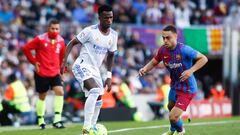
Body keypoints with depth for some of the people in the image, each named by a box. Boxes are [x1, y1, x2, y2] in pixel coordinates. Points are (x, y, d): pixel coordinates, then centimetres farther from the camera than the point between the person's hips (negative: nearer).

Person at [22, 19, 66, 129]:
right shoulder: (40, 39, -11)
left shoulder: (61, 41, 2)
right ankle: (40, 120, 22)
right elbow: (26, 48, -6)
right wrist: (34, 62, -7)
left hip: (55, 73, 3)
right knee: (42, 96, 6)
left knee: (60, 92, -15)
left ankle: (57, 120, -13)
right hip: (41, 73, -3)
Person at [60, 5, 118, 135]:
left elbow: (110, 55, 15)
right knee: (95, 91, -27)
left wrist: (109, 77, 11)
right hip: (82, 66, -8)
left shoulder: (113, 35, 4)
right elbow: (72, 43, -7)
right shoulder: (90, 31, -14)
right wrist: (64, 62, -15)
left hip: (95, 70, 8)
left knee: (98, 99, 7)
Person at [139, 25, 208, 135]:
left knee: (173, 117, -13)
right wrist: (145, 69, -14)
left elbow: (203, 59, -24)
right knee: (171, 107, 32)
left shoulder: (183, 50, -28)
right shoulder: (163, 50, -9)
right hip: (174, 86, 8)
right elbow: (154, 62, 7)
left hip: (187, 89, -8)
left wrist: (191, 70, -35)